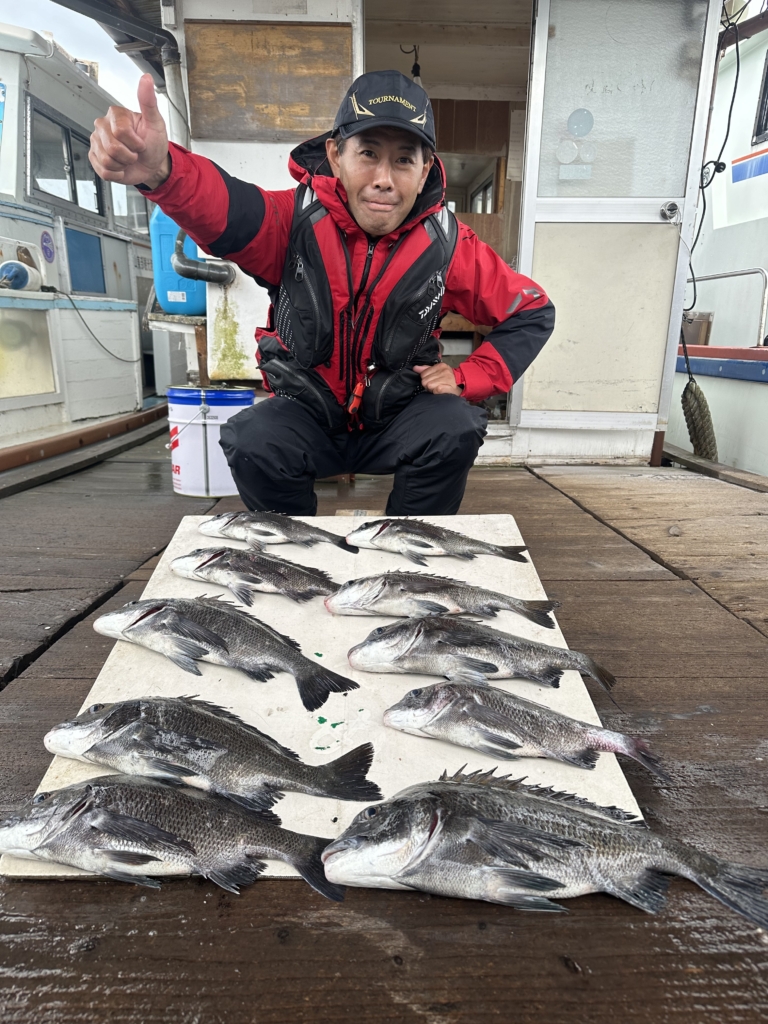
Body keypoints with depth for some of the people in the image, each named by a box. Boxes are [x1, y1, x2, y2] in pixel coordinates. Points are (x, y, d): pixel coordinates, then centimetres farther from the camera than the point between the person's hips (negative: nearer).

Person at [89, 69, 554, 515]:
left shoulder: (447, 244, -11)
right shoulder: (296, 220, -16)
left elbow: (533, 311, -1)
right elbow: (224, 209, -40)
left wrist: (467, 378, -11)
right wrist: (161, 169, -63)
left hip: (396, 422, 1)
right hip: (306, 416, -1)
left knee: (456, 427, -26)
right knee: (251, 442, -28)